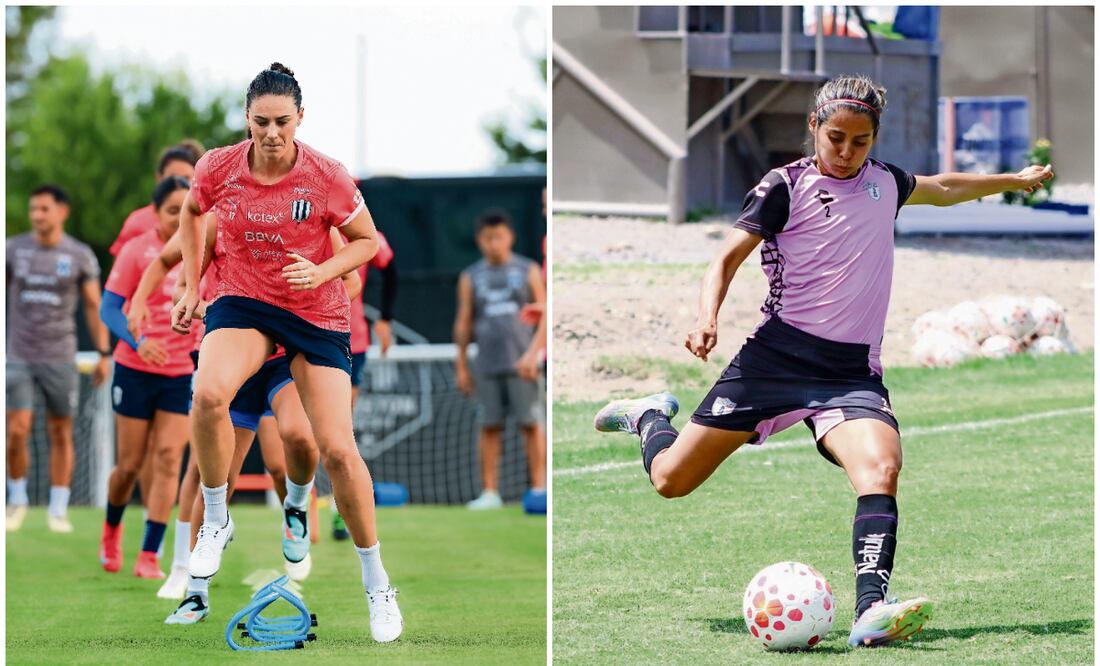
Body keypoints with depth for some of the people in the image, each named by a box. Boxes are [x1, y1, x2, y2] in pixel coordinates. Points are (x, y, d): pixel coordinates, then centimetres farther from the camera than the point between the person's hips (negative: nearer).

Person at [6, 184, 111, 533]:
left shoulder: (80, 256, 0)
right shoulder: (14, 249, 1)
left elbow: (93, 305, 5)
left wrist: (104, 354, 0)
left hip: (60, 357, 0)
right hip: (19, 356, 0)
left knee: (61, 434, 3)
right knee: (17, 431, -9)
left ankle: (58, 511, 12)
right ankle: (17, 500, 12)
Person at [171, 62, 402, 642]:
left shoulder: (326, 177, -15)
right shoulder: (218, 168, -10)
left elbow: (367, 241, -1)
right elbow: (191, 212, 14)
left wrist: (322, 272, -19)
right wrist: (192, 285, 10)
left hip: (316, 312, -1)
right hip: (242, 300, 1)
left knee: (338, 449, -7)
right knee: (208, 394, -32)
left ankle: (377, 584, 11)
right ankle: (214, 520, -9)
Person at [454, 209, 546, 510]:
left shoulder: (528, 271, 7)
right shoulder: (470, 277, 11)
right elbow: (463, 323, 12)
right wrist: (461, 366, 9)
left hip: (522, 361, -2)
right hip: (488, 364, 2)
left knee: (530, 424, -4)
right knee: (489, 426, 1)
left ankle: (539, 488, -2)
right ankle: (490, 492, 5)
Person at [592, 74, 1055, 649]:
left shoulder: (885, 182, 13)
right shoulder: (785, 186, -3)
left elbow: (942, 188, 35)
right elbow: (728, 259, -2)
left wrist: (1015, 180, 45)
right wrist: (707, 319, -20)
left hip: (853, 371, 3)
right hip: (778, 355, -3)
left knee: (881, 468, -28)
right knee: (672, 479, 0)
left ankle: (871, 611, -39)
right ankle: (651, 417, 36)